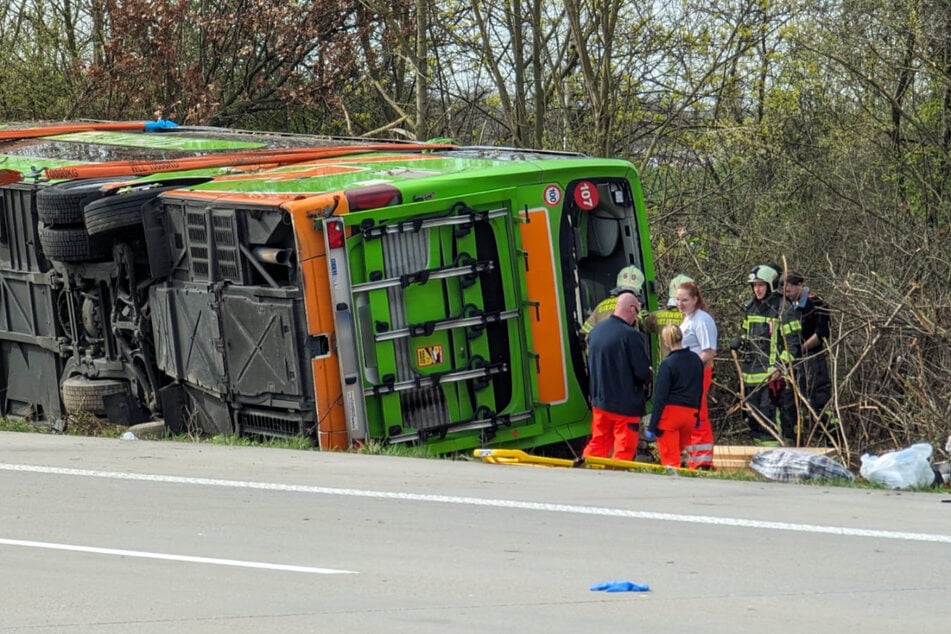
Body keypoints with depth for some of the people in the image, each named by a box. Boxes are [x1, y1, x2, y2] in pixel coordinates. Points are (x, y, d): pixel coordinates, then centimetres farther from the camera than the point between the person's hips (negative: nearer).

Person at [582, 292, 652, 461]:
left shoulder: (596, 331, 4)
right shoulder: (630, 335, -19)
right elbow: (643, 371, -17)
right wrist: (646, 381, 5)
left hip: (600, 400, 7)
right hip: (626, 403, -7)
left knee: (598, 443, 15)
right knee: (624, 448, 2)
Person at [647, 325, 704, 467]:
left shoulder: (668, 364, -11)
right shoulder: (696, 360, 8)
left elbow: (660, 397, -12)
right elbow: (700, 391, 15)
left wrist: (652, 426, -9)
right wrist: (697, 417, 24)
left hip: (670, 412, -6)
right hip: (690, 413, 6)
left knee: (669, 458, -3)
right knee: (683, 454, 16)